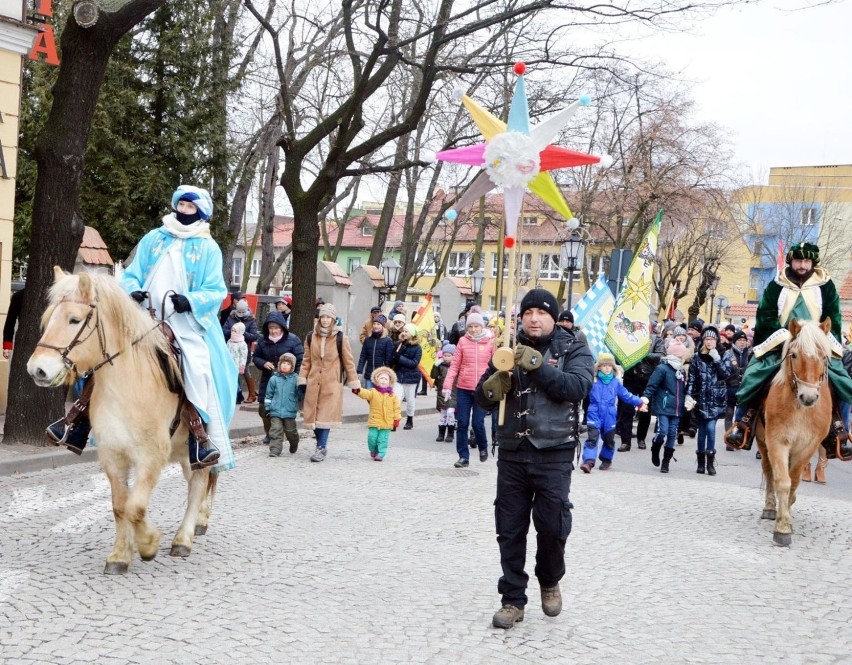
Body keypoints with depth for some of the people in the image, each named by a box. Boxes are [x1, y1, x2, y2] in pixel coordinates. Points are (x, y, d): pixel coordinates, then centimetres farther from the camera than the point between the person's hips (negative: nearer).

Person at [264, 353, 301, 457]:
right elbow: (268, 395, 9)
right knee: (276, 431, -7)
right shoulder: (274, 379, 3)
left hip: (289, 412, 0)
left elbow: (300, 394, 6)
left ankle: (294, 445, 38)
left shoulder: (295, 379, -1)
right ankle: (275, 450, -6)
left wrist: (299, 407, 4)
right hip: (275, 411, 0)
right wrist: (267, 408, 7)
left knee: (290, 431, 12)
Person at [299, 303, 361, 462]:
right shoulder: (311, 337, 6)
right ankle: (321, 445, 22)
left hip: (331, 384, -3)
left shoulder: (340, 338, -3)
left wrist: (354, 383, 3)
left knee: (325, 417, -7)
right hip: (314, 382, 3)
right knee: (313, 416, 6)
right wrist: (302, 380, 8)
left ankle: (321, 448, -1)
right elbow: (307, 360, 12)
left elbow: (348, 361, 2)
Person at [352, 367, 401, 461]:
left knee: (383, 440, 1)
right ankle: (373, 451, 26)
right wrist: (358, 391, -42)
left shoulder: (392, 396, 3)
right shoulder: (373, 392, -1)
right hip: (374, 422, 0)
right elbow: (365, 393, -21)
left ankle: (380, 454, 11)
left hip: (387, 423, 0)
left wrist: (396, 420, 3)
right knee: (372, 438, 1)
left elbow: (396, 409, 7)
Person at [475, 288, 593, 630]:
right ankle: (513, 600, 17)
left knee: (552, 525, -3)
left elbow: (577, 387, -18)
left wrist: (538, 365, -25)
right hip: (512, 452, 3)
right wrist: (494, 384, -16)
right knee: (510, 530, 5)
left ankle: (550, 581, 26)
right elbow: (482, 397, 7)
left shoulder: (574, 351, 1)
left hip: (554, 453, -3)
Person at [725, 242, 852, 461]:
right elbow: (766, 316, 1)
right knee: (755, 376, -20)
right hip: (780, 343, 0)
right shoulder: (776, 286, 7)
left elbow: (834, 319, 6)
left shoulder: (826, 286, 9)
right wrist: (784, 337, -13)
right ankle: (743, 425, -13)